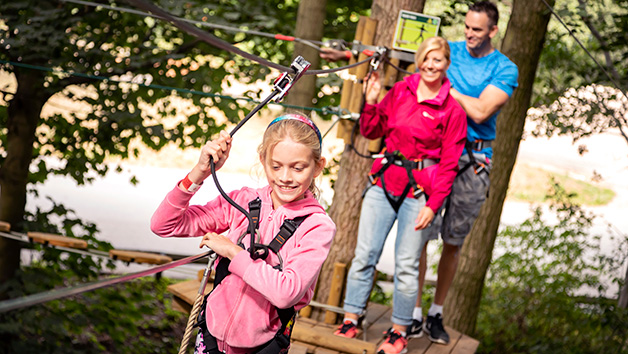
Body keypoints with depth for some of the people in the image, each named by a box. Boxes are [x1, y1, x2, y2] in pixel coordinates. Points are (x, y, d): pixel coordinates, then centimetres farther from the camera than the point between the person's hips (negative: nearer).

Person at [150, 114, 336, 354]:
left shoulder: (318, 226, -13)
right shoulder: (242, 201, -3)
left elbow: (287, 292, -27)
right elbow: (163, 225, -6)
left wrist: (232, 251, -18)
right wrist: (200, 172, -17)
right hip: (212, 334, 3)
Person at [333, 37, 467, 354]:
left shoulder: (452, 110, -3)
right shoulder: (399, 91, 7)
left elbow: (449, 163, -3)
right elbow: (371, 131, 15)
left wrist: (433, 204, -9)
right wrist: (371, 102, -3)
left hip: (419, 191, -3)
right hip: (385, 181, 3)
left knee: (406, 264, -1)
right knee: (364, 254, 2)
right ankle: (350, 321, 13)